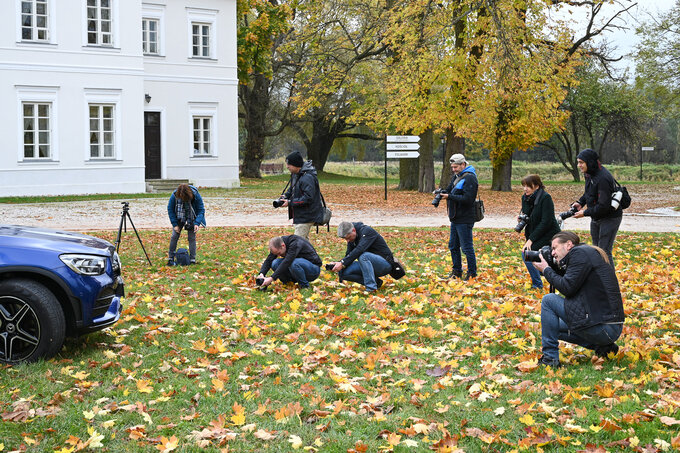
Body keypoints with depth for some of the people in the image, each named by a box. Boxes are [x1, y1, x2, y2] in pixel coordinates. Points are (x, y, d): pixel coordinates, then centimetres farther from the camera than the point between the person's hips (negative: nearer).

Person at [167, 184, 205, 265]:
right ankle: (170, 258, 3)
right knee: (174, 236, -5)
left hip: (192, 218, -1)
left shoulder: (195, 195, -28)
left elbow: (201, 210, -17)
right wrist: (175, 224, -14)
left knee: (192, 237, -7)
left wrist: (197, 223, -28)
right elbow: (170, 210, -11)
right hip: (179, 218, 1)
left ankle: (192, 260, -1)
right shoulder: (174, 196, -25)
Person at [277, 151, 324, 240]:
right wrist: (285, 196, 1)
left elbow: (308, 198, -28)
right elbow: (292, 189, 23)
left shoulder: (307, 178, -24)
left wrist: (290, 202, -25)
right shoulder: (295, 174, 7)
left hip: (306, 216, -10)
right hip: (299, 215, 10)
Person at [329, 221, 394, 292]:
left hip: (385, 264, -8)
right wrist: (338, 263, -15)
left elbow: (359, 250, -33)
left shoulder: (367, 231, -19)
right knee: (344, 272, -11)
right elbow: (348, 256, 6)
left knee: (363, 256, -36)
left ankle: (371, 287, -32)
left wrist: (343, 263, -36)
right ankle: (375, 281, -6)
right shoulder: (351, 239, 5)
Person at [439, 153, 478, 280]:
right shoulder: (456, 176, 15)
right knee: (453, 246, 15)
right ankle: (457, 271, 26)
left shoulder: (469, 178, -15)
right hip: (455, 218, 10)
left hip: (465, 220, -10)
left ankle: (472, 273, 6)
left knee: (467, 248, -3)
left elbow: (467, 199, -24)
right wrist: (441, 192, -5)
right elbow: (450, 190, 17)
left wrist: (449, 196, -22)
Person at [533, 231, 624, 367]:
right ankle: (602, 346, 11)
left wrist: (546, 270, -1)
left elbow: (567, 288, -15)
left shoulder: (580, 253, -9)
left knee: (548, 300, -4)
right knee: (556, 326, 25)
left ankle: (550, 358, -4)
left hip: (602, 328, -10)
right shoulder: (591, 253, 21)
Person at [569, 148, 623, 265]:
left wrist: (585, 213, -21)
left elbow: (604, 206, -28)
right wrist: (580, 203, 0)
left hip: (610, 217, -10)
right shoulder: (589, 174, 2)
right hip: (596, 218, 10)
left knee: (604, 252, -11)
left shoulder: (603, 178, -27)